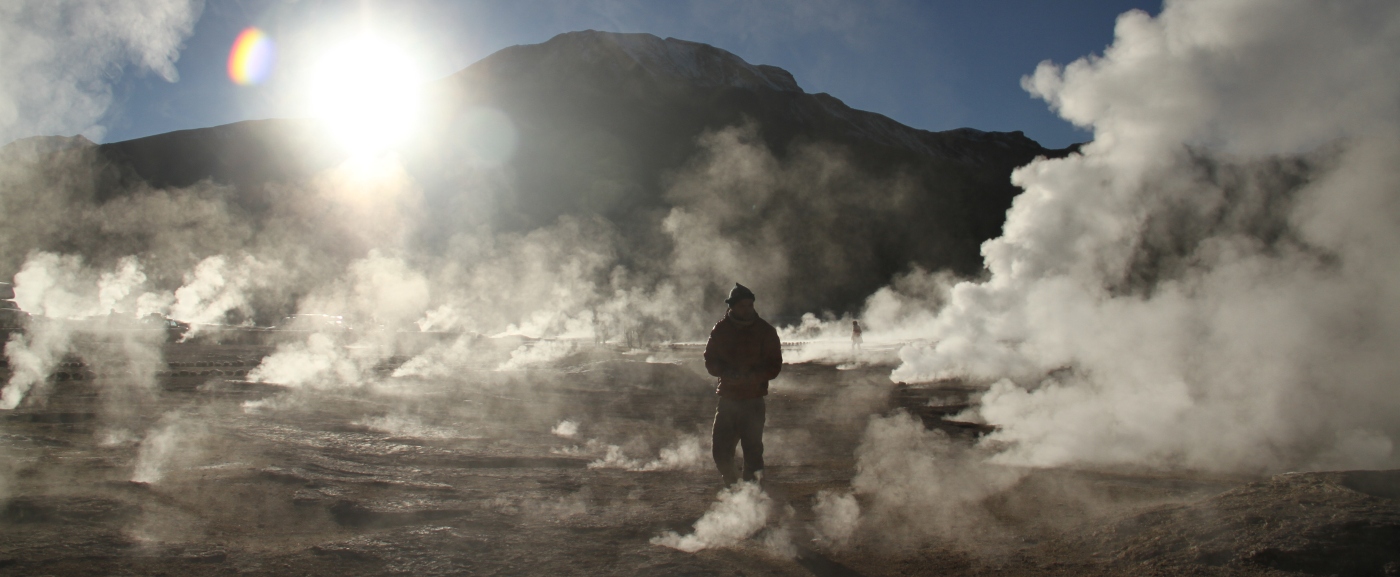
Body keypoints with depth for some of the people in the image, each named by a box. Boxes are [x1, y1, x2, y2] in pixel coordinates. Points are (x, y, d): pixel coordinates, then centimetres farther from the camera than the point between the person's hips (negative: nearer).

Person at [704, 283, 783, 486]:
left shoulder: (765, 331, -1)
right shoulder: (720, 330, 4)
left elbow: (774, 366, -2)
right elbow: (710, 362, 4)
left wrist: (753, 375, -19)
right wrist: (729, 373, -16)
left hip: (754, 401, -2)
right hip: (727, 398, 2)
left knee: (753, 450, -4)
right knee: (721, 450, 2)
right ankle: (732, 485, 27)